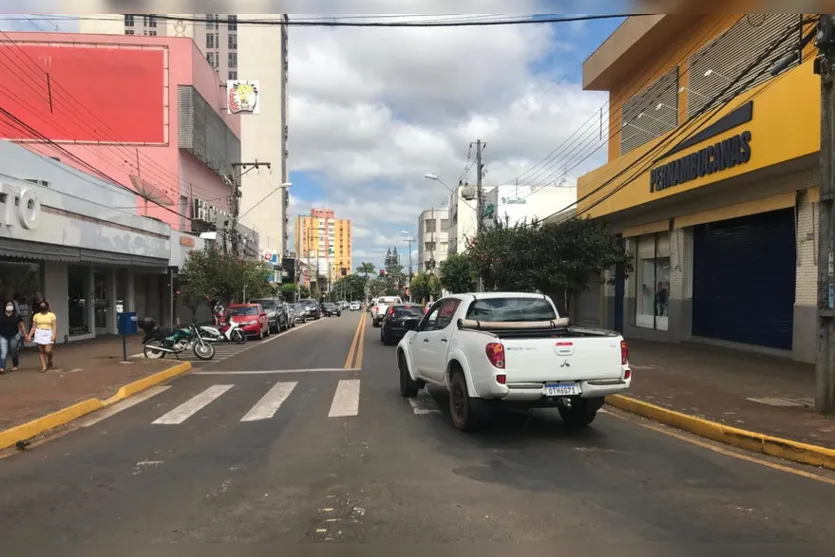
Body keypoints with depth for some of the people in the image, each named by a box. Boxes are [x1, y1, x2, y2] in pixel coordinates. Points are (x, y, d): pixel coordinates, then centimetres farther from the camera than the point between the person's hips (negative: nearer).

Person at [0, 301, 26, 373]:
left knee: (13, 352, 10)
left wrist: (25, 335, -1)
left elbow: (21, 326, 1)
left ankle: (15, 366, 28)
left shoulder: (17, 316, -2)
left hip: (14, 336, -1)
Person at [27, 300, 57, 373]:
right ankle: (43, 366, 6)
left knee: (48, 350, -12)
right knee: (41, 351, 1)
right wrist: (29, 336, -1)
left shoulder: (52, 315, 2)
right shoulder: (36, 316, 8)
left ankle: (49, 361, 17)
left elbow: (54, 326, -3)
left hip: (48, 334, -2)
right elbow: (33, 327, 8)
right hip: (39, 333, 2)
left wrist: (54, 335, -15)